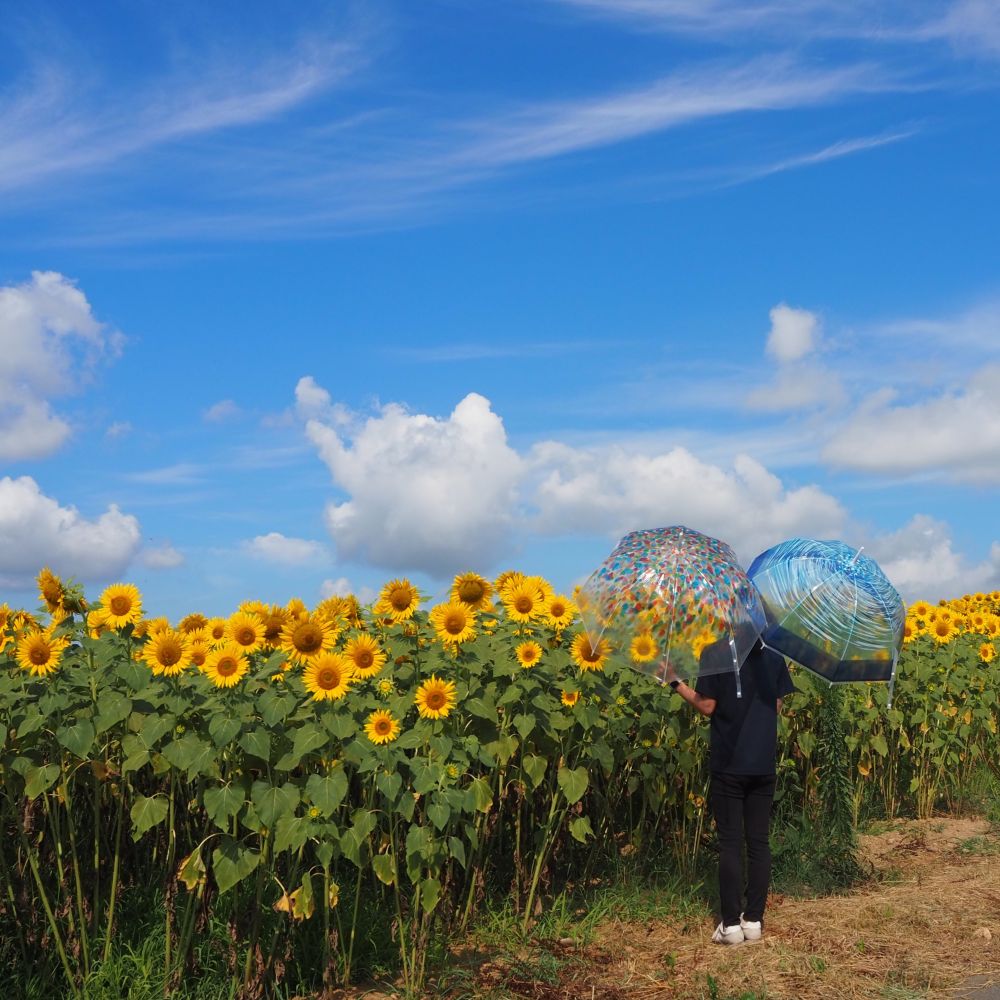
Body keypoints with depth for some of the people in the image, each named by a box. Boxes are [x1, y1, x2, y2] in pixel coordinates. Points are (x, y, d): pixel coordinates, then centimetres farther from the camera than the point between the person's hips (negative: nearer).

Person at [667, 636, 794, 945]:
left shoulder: (715, 653, -11)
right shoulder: (774, 656, 2)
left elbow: (707, 706, -9)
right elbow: (777, 706, 8)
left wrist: (675, 682, 2)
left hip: (729, 762, -3)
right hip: (764, 763, 3)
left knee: (730, 844, 3)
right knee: (759, 842, 9)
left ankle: (731, 924, 5)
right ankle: (753, 920, 13)